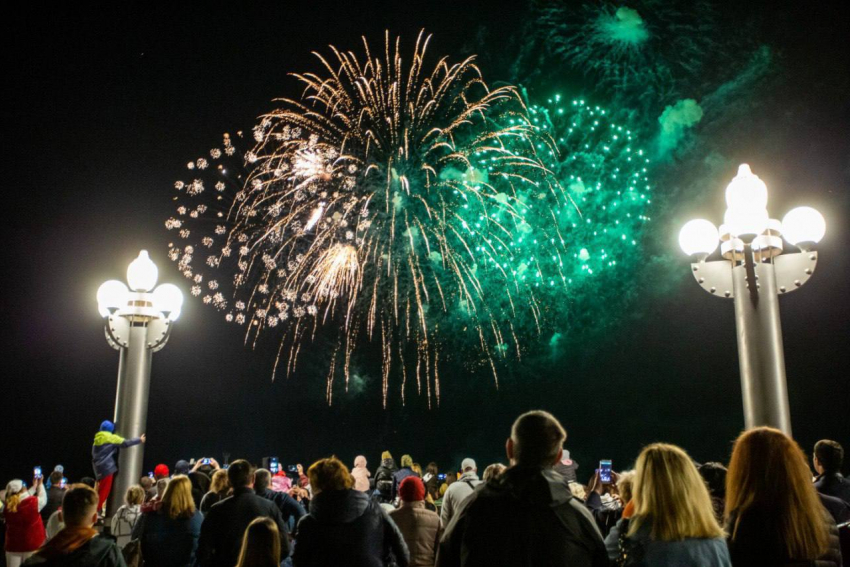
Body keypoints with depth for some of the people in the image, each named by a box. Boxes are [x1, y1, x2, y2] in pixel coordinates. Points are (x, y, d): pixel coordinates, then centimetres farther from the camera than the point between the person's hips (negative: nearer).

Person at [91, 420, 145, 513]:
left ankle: (96, 509, 19)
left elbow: (94, 453, 20)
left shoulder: (97, 438, 12)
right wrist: (139, 439, 6)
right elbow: (125, 443, -5)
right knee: (104, 490, -4)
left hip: (98, 468, 8)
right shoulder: (111, 438, -8)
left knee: (101, 490, 17)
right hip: (106, 467, -8)